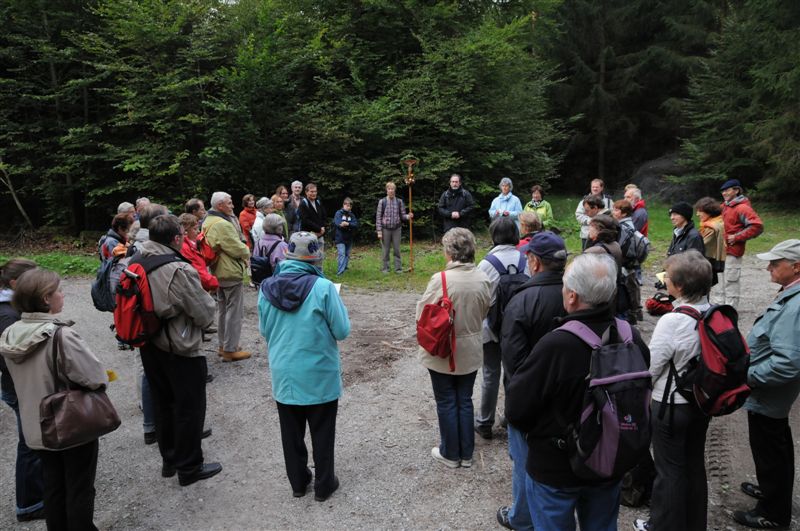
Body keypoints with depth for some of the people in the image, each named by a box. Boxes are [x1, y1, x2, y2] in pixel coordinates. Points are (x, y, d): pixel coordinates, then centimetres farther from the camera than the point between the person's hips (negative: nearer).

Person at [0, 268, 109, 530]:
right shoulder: (61, 335, -27)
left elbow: (25, 379, 8)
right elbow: (96, 378, -25)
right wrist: (100, 379, -5)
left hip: (37, 427, 6)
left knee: (52, 486, 21)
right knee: (79, 490, 11)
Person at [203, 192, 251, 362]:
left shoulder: (208, 222, 10)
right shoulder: (223, 224, -23)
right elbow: (238, 248, -24)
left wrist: (242, 251, 3)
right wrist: (247, 253, -1)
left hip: (218, 272, 10)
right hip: (231, 272, -10)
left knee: (223, 310, 19)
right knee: (234, 311, -2)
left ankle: (223, 345, 29)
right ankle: (230, 350, 4)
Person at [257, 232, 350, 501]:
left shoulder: (267, 288, -7)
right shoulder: (323, 288, -20)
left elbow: (264, 330, 4)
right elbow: (342, 331, -13)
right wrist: (338, 303, 2)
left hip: (283, 375, 4)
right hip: (319, 377, -3)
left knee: (291, 433, 19)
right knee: (322, 433, 15)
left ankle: (298, 482, 35)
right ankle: (323, 485, 29)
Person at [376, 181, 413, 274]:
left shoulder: (399, 201, 2)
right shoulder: (382, 202, -2)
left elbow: (402, 215, 5)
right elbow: (378, 217, -2)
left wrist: (408, 216, -18)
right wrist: (379, 231, -6)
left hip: (396, 229, 1)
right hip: (385, 229, -1)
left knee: (397, 249, 5)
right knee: (385, 250, 5)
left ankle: (398, 268, 12)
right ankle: (384, 268, 15)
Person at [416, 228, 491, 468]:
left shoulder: (440, 279, -23)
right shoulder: (483, 279, -9)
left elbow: (422, 314, -14)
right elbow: (484, 313, 3)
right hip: (471, 352, 4)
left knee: (446, 403, 13)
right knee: (465, 401, 18)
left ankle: (450, 454, 27)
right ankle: (466, 454, 30)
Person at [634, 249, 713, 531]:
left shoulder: (672, 321, -28)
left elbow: (649, 368, -19)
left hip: (672, 405, -7)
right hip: (703, 400, 7)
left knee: (669, 470, 11)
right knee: (695, 465, 23)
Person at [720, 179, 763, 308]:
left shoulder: (742, 208, -13)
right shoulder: (725, 206, 12)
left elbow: (757, 226, -20)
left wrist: (737, 237, -17)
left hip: (733, 250, -8)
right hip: (724, 250, 8)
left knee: (731, 281, -4)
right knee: (727, 280, 16)